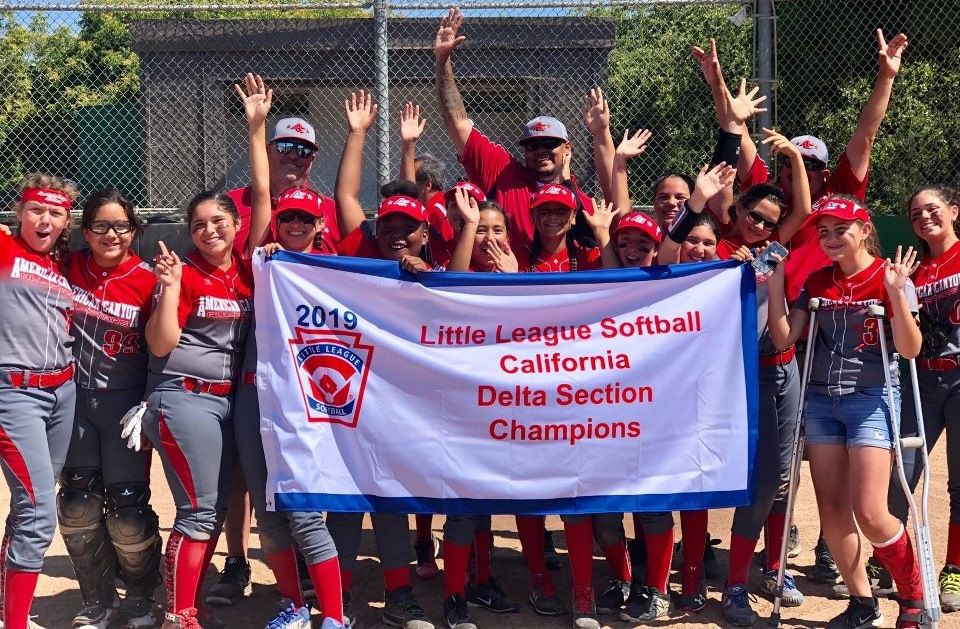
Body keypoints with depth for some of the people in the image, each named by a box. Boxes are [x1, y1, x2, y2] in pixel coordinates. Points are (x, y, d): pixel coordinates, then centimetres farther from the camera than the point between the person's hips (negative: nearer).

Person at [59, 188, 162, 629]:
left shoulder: (146, 282, -9)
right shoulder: (70, 268, -1)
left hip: (124, 403, -3)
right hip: (75, 398, 3)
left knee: (127, 504, -1)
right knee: (78, 506, 7)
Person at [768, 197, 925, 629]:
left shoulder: (889, 276, -7)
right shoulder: (817, 282, 7)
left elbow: (910, 349, -15)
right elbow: (784, 339, 4)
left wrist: (896, 291, -26)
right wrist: (775, 290, -6)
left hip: (872, 398, -5)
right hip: (821, 399, 5)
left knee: (869, 513, -11)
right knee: (832, 511, 5)